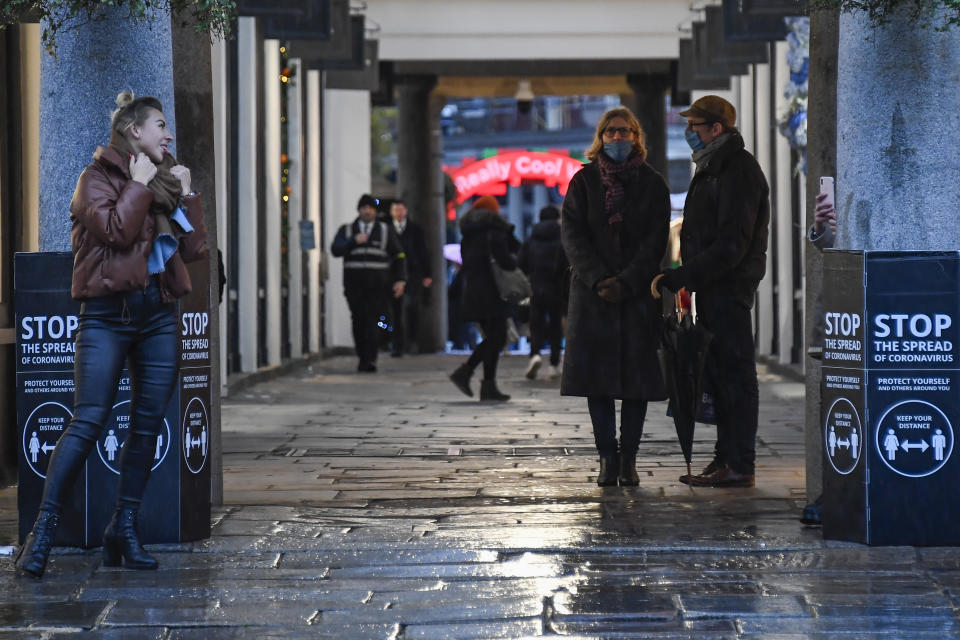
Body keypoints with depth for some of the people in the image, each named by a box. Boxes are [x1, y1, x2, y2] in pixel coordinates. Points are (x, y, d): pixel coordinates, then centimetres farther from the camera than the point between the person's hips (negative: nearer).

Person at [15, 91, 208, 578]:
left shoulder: (164, 181, 17)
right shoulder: (98, 177, 0)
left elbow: (195, 249, 11)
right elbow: (115, 231, -19)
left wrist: (186, 196, 5)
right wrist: (139, 185, -9)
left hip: (158, 314, 6)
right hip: (108, 313, -6)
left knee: (148, 425, 4)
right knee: (87, 423, -13)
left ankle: (125, 527, 13)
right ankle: (43, 531, -9)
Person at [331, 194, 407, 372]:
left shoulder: (386, 231, 15)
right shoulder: (347, 230, 14)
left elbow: (398, 256, 15)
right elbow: (335, 250, -1)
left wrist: (400, 280, 4)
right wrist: (353, 242, -15)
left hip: (377, 285, -1)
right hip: (354, 284, 1)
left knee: (373, 322, -13)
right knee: (359, 322, -4)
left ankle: (370, 361, -18)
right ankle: (362, 358, 7)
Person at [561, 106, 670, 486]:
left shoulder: (652, 184, 6)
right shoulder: (584, 181, 7)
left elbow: (655, 242, -1)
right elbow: (572, 235, -1)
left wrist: (626, 283, -13)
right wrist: (599, 280, -13)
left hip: (638, 294, 0)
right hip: (593, 292, 0)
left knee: (637, 375, -2)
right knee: (597, 375, -3)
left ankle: (628, 459, 3)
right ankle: (607, 458, 3)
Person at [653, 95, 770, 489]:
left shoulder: (739, 171, -15)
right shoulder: (711, 170, 19)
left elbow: (731, 245, -21)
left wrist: (678, 278, -21)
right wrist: (684, 279, 12)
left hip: (729, 287, -10)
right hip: (712, 288, 10)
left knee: (735, 373, -7)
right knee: (718, 372, 12)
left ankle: (739, 466, -4)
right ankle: (725, 459, 19)